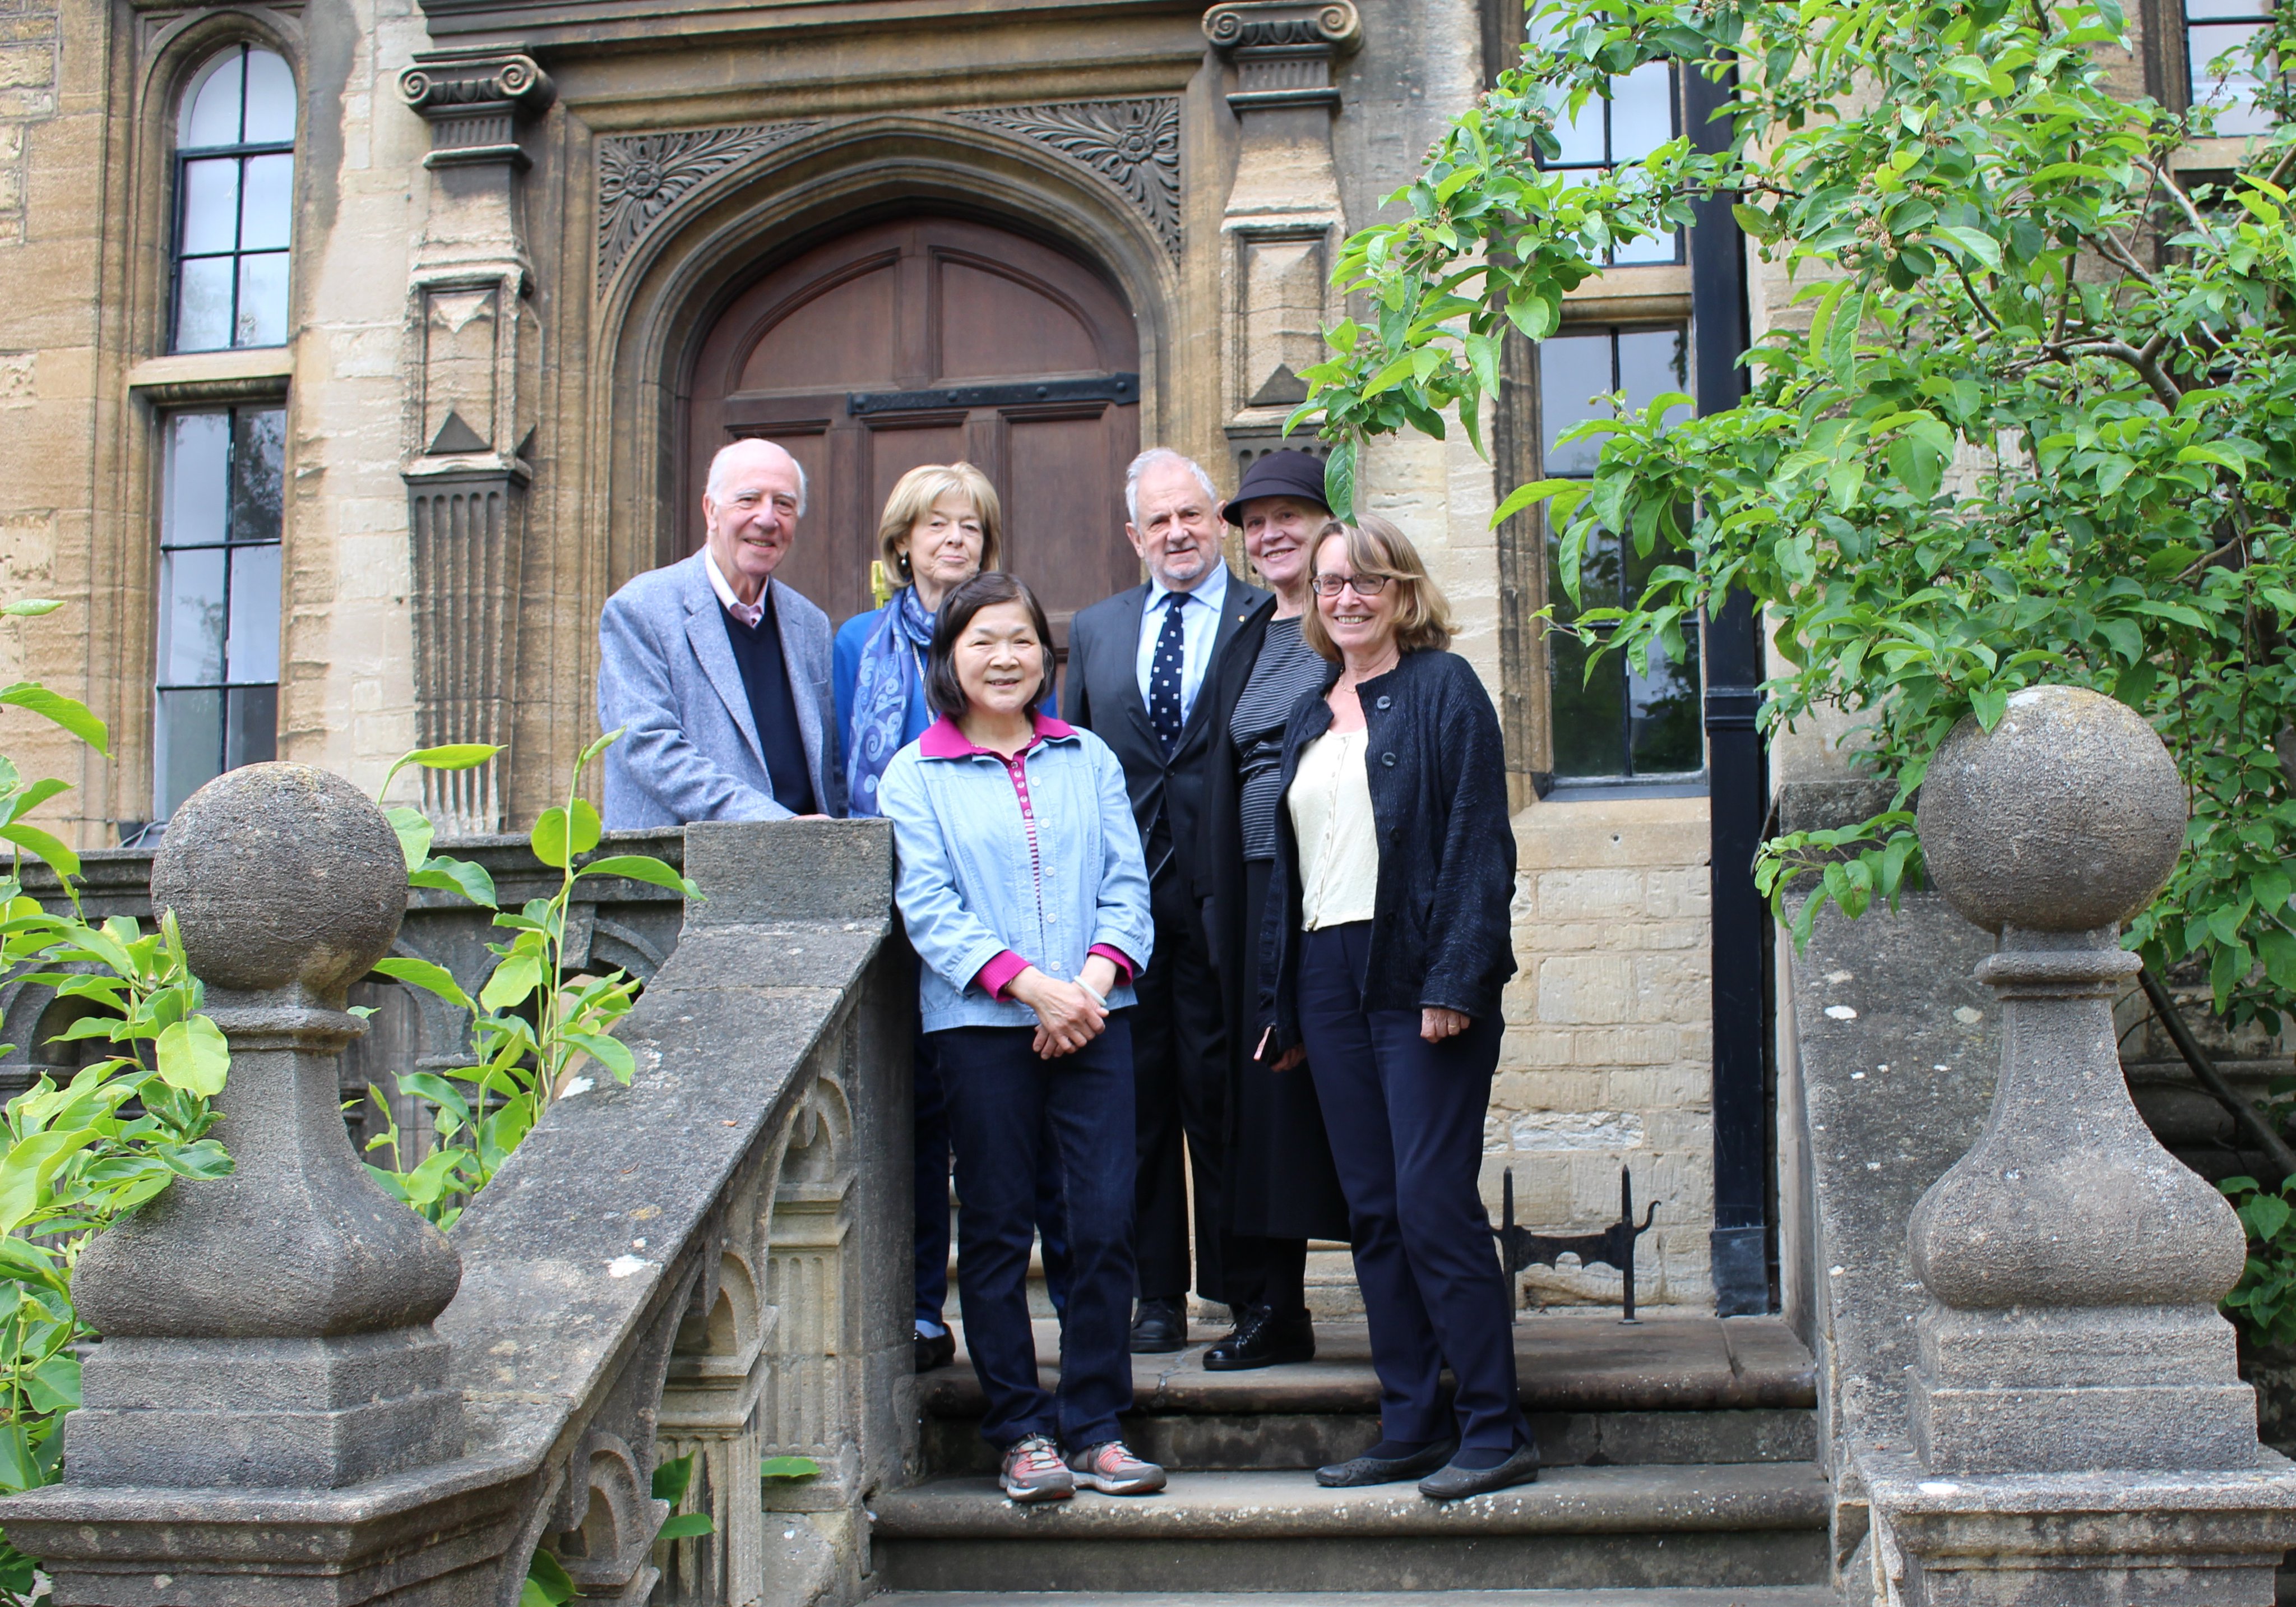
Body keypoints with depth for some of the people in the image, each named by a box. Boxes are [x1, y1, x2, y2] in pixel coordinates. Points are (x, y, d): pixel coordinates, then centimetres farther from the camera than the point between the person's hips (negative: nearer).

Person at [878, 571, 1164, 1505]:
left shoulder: (1088, 760, 14)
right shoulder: (915, 775, 5)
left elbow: (1127, 882, 9)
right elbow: (929, 907, -4)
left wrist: (1097, 975, -9)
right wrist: (1030, 985, -13)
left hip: (1093, 1018, 2)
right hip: (979, 1024, -2)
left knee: (1106, 1223, -2)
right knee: (997, 1229, 2)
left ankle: (1095, 1427, 10)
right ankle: (1022, 1432, 12)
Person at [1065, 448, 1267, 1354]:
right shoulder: (1095, 631, 15)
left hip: (1224, 899, -3)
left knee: (1224, 1091, 1)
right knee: (1137, 1093, 5)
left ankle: (1244, 1281, 13)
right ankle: (1157, 1294, 13)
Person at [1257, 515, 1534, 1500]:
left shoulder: (1443, 688, -2)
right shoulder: (1309, 717, 18)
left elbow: (1479, 840, -9)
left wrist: (1455, 980, -17)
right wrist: (1282, 999, 14)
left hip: (1419, 977, -7)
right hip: (1328, 980, 7)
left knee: (1434, 1201, -10)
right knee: (1373, 1213, 7)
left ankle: (1496, 1431, -2)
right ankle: (1411, 1427, 14)